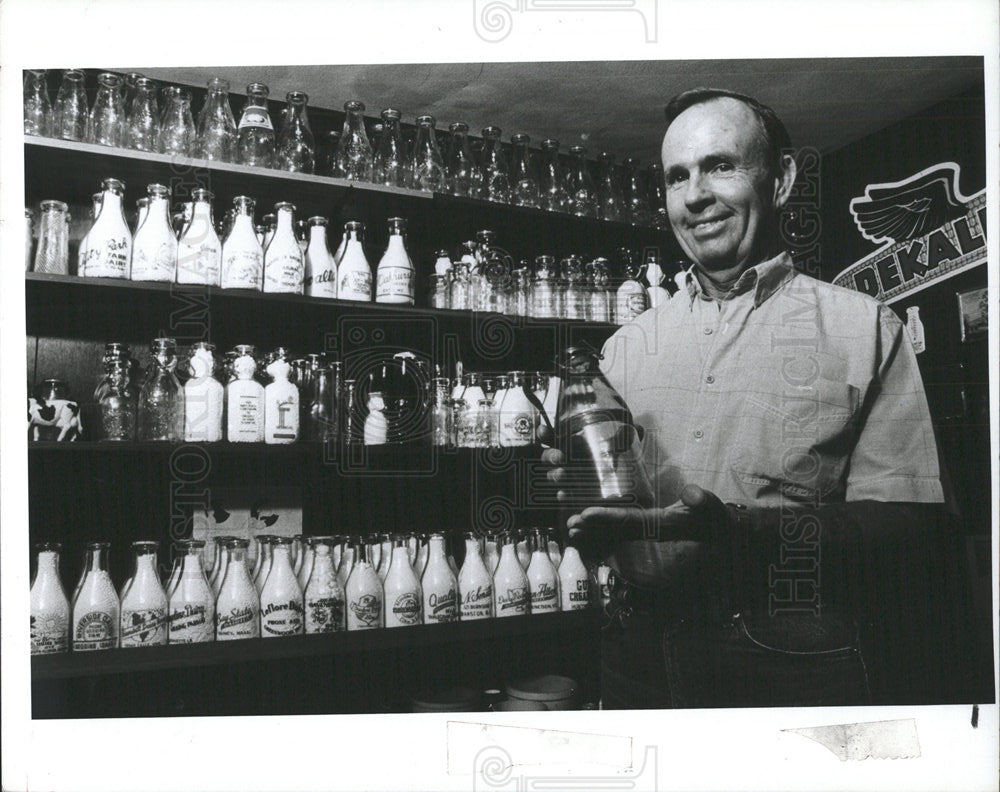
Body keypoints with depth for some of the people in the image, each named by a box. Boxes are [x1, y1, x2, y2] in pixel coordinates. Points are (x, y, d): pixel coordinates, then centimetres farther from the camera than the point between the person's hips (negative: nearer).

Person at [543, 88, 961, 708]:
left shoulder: (862, 327, -2)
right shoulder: (626, 348, 9)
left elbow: (908, 524, -11)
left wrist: (732, 526, -24)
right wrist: (584, 501, -11)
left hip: (796, 670, -3)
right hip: (641, 660, 4)